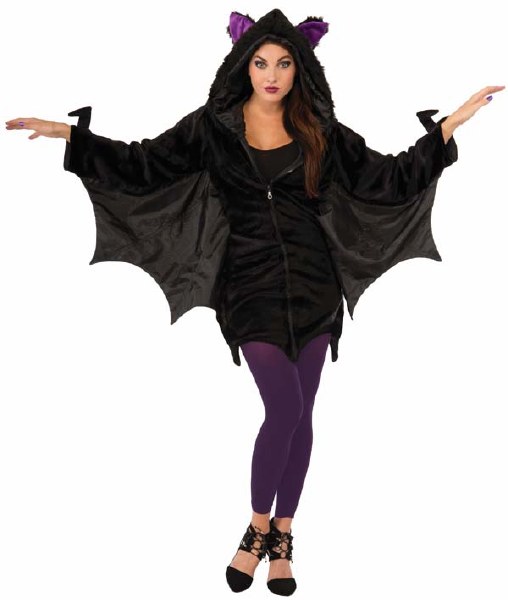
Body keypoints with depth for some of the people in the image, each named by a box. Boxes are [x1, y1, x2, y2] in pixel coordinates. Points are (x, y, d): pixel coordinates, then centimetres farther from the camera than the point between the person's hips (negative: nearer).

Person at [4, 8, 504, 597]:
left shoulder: (320, 132, 6)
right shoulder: (213, 126, 2)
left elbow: (391, 178, 8)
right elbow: (143, 164, -3)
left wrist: (452, 123, 3)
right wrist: (66, 133, -11)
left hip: (313, 283, 3)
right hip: (251, 286, -2)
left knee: (299, 413, 4)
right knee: (285, 406, -14)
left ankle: (282, 537, 20)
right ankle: (258, 528, 8)